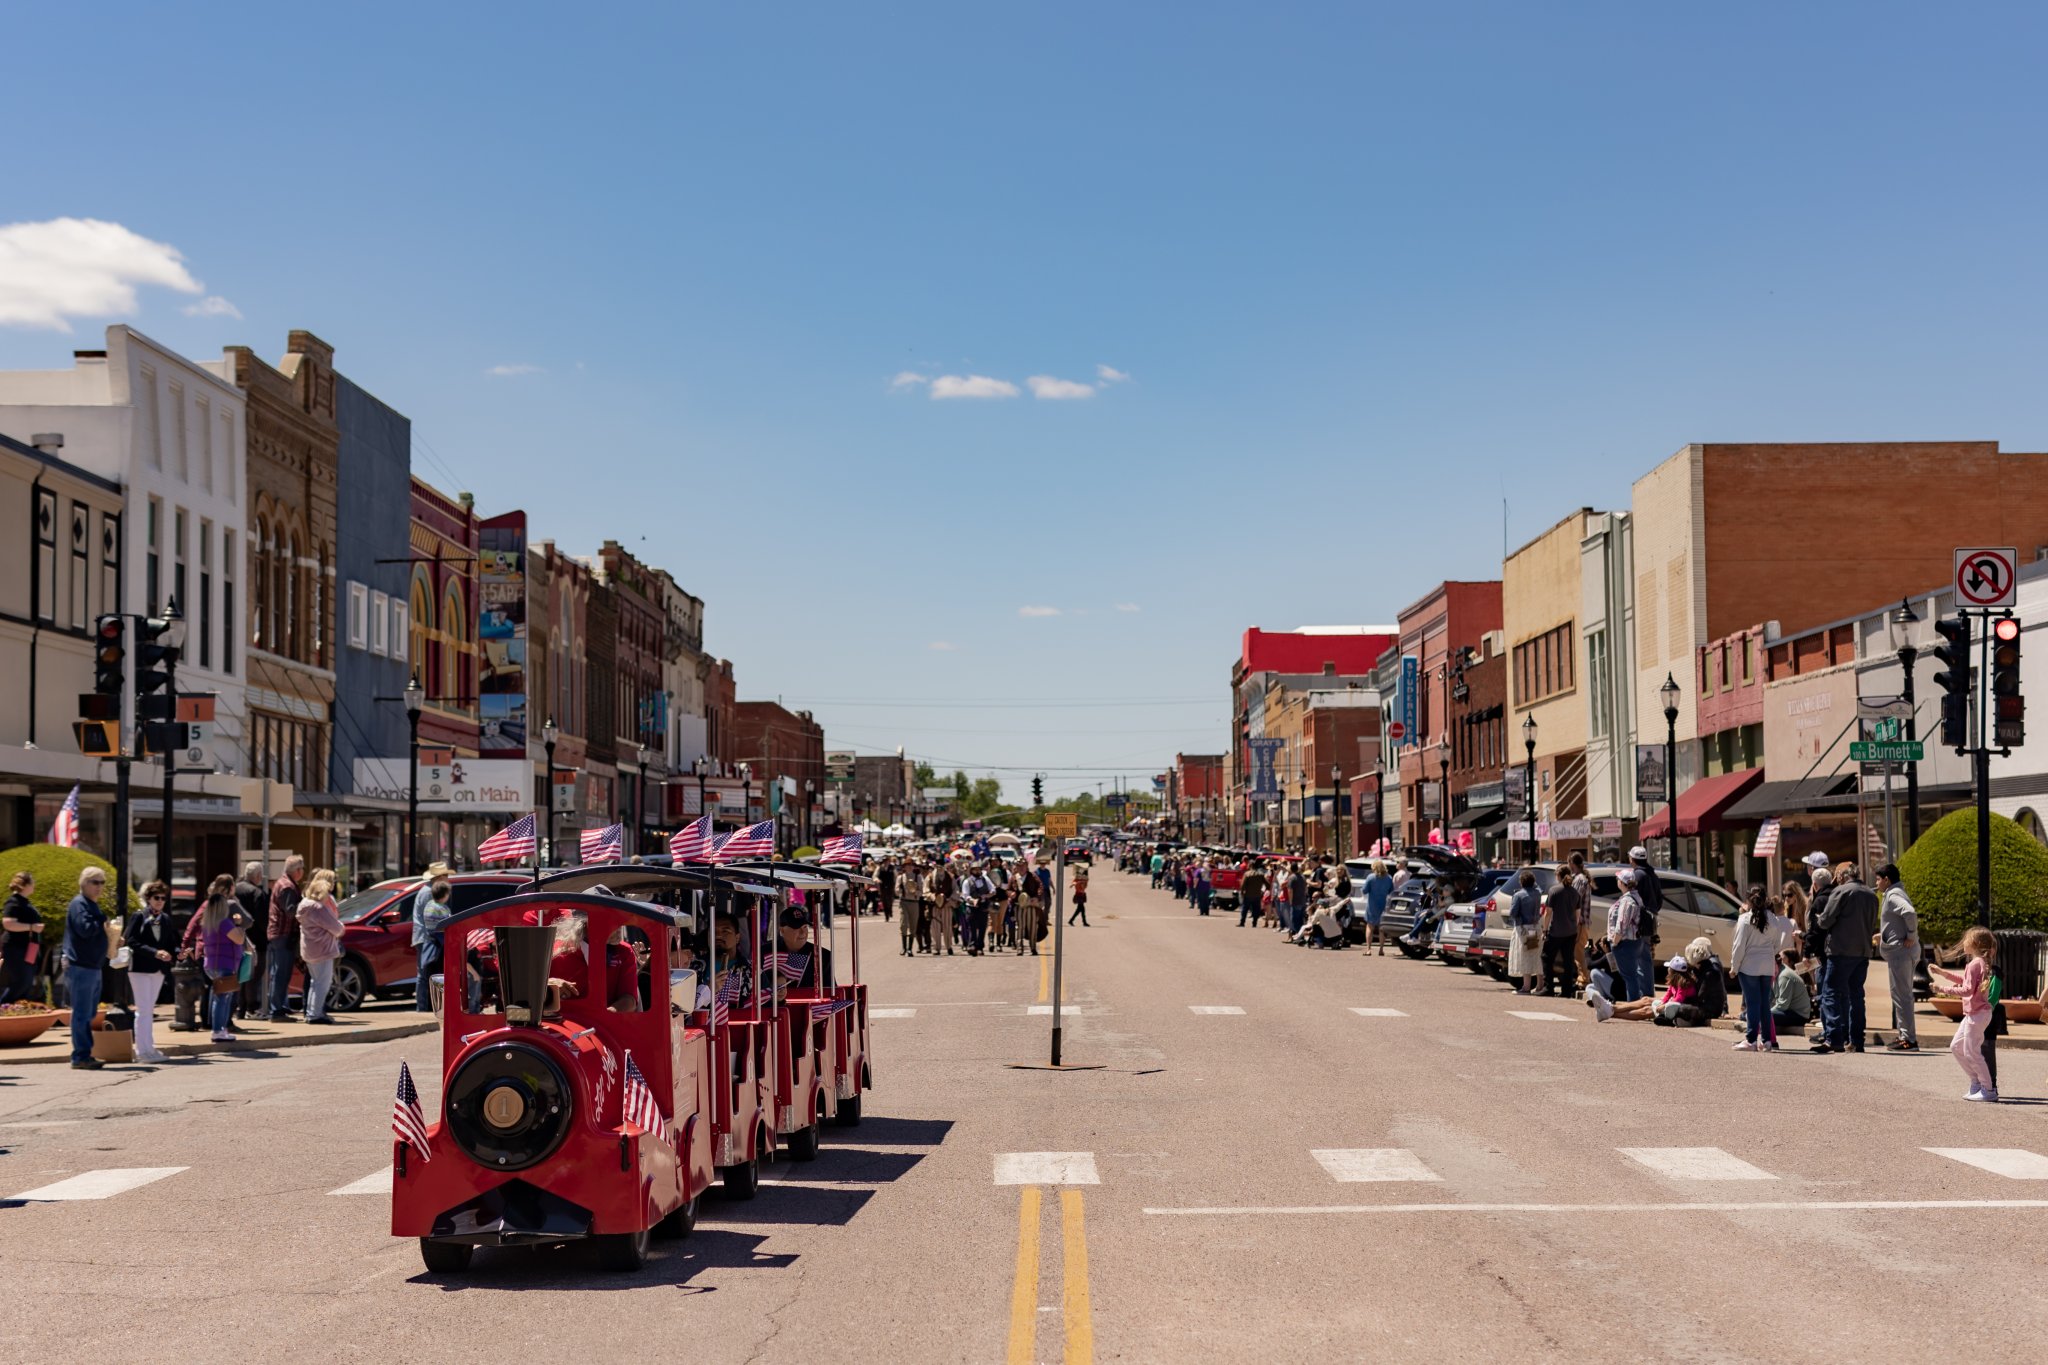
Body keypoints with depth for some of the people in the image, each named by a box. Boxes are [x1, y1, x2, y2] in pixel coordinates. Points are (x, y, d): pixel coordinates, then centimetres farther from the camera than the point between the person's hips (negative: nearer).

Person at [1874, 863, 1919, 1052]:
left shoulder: (1893, 896, -13)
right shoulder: (1895, 894, 18)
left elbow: (1910, 913, -30)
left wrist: (1911, 936, -21)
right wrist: (1883, 935, 21)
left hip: (1900, 952, -11)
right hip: (1902, 953, 11)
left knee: (1901, 995, -9)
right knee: (1901, 995, 15)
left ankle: (1909, 1039, -9)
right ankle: (1904, 1035, 19)